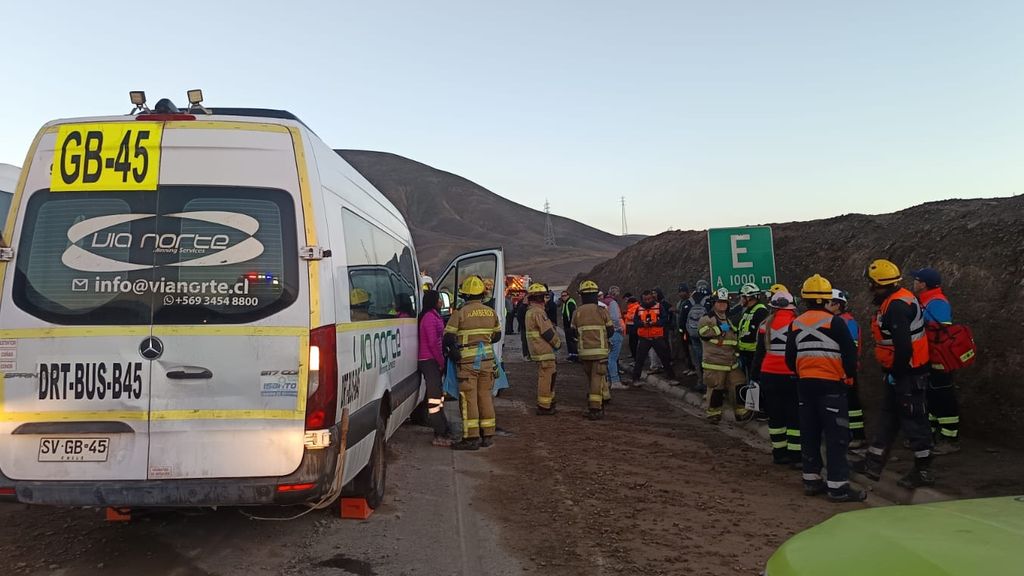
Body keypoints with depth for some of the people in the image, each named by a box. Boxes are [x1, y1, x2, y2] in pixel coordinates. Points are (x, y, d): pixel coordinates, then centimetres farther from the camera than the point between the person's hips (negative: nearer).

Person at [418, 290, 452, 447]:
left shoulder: (433, 316, 18)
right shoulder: (430, 317, -15)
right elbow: (433, 343, -20)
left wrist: (441, 361, 13)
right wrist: (441, 361, -12)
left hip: (431, 361, 11)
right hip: (430, 361, -11)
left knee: (438, 394, 16)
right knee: (435, 396, -9)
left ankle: (444, 430, 25)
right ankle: (440, 435, -7)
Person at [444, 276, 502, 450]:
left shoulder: (460, 312, -11)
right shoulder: (491, 312, 5)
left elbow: (448, 337, -10)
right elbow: (497, 336, 16)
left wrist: (452, 348, 11)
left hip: (467, 361, -5)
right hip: (487, 359, 5)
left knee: (469, 398, -1)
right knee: (485, 396, 12)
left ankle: (471, 437, -1)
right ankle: (487, 436, 17)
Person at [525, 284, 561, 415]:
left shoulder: (529, 312, 15)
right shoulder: (538, 312, -18)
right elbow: (547, 333, -19)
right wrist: (558, 343, -5)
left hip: (537, 349, 10)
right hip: (544, 350, -10)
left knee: (550, 375, 21)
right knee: (546, 377, -4)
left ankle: (550, 401, 30)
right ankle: (543, 406, 0)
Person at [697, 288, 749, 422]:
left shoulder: (729, 320, 22)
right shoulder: (707, 318, -5)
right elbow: (703, 331, -26)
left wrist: (738, 354, 25)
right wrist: (720, 329, -17)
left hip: (732, 362, 7)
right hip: (714, 363, -7)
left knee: (739, 386, 6)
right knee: (715, 390, -2)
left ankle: (742, 412, 17)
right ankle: (713, 413, 12)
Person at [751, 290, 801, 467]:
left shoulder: (765, 325, 2)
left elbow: (759, 353, 7)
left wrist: (754, 375, 14)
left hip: (769, 376, 3)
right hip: (792, 377, -3)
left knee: (775, 416, 12)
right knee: (795, 417, 4)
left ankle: (779, 453, 17)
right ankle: (795, 455, 4)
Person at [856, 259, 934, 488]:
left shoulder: (896, 306, -22)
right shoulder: (898, 299, 10)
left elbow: (903, 346, -28)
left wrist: (895, 373, -16)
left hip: (907, 375, -11)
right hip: (902, 373, 11)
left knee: (913, 421, 1)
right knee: (888, 417, 15)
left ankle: (923, 471, 13)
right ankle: (873, 464, 24)